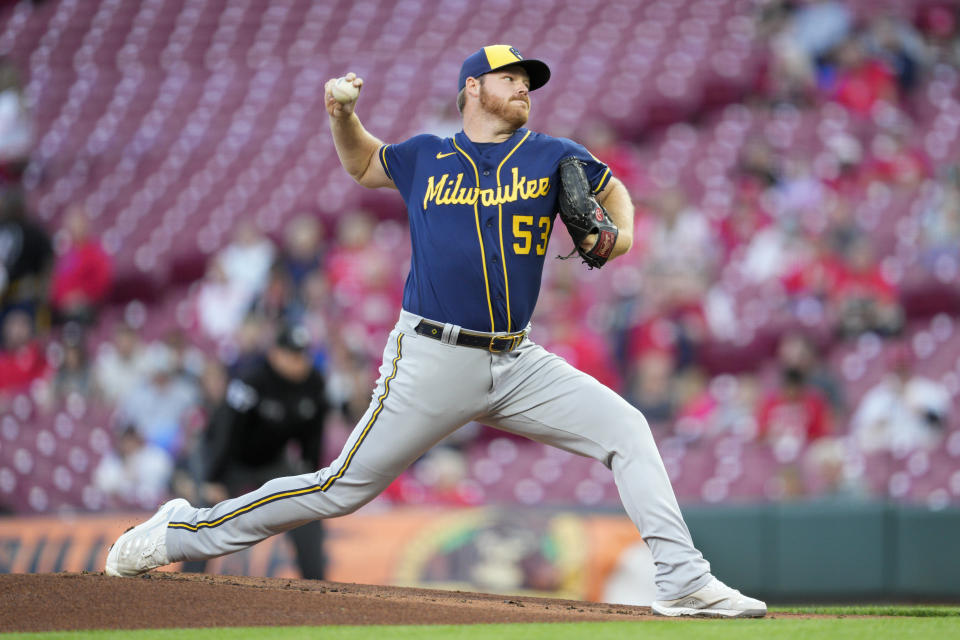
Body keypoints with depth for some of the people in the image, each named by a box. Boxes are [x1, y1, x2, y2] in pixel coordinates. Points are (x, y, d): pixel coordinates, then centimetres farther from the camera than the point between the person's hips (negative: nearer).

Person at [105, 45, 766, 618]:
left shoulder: (552, 156, 9)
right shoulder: (425, 158, 7)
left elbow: (612, 189, 25)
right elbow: (363, 164, 27)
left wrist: (619, 234, 3)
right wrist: (342, 116, 7)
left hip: (517, 363, 3)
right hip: (432, 361, -3)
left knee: (626, 430, -10)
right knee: (345, 486, -4)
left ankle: (683, 581, -8)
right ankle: (182, 533, 7)